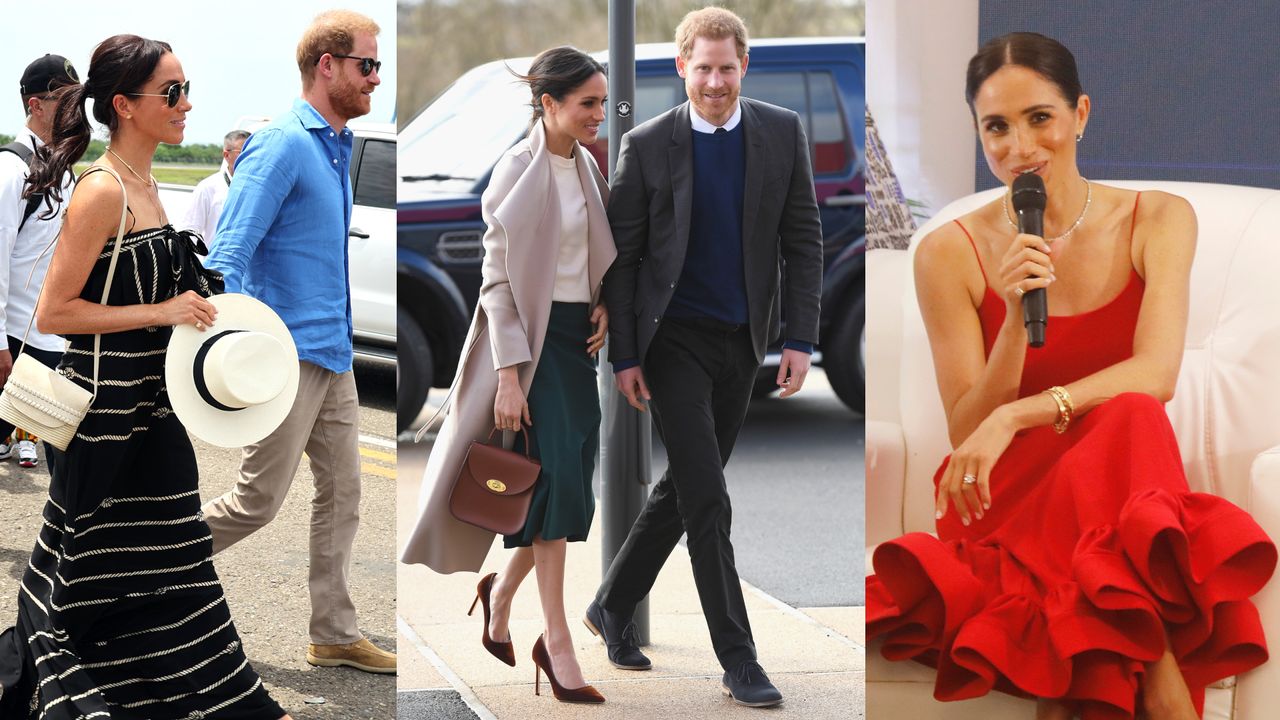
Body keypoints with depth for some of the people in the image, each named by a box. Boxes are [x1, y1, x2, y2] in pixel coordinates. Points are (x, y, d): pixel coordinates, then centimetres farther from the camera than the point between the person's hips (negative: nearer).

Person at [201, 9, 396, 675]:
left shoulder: (335, 146, 13)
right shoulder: (282, 146, -16)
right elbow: (227, 257, -22)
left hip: (332, 354, 9)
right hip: (287, 354, -9)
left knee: (342, 492, 9)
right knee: (258, 501, -3)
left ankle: (335, 635, 15)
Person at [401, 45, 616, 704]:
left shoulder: (586, 166, 9)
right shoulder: (519, 169, -12)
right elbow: (498, 278, -14)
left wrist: (603, 308, 2)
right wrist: (508, 375, -18)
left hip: (579, 335, 7)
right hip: (533, 335, -7)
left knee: (570, 484, 6)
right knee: (559, 475, -12)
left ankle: (501, 589, 28)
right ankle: (555, 640, -7)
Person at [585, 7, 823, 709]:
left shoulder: (782, 133, 1)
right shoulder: (647, 145, -7)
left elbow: (804, 241, 3)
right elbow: (622, 255, -3)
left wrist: (800, 338, -3)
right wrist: (623, 354, -6)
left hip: (740, 341, 4)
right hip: (673, 339, -4)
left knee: (682, 488, 14)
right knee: (707, 499, -8)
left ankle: (613, 606, 32)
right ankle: (738, 660, -3)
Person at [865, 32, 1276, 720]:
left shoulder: (1158, 220, 2)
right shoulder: (951, 253, -2)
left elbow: (1155, 374, -13)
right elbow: (968, 435, -2)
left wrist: (1014, 417, -26)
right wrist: (1015, 320, -19)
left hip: (1121, 485, 2)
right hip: (1009, 504, -2)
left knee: (1130, 419, -34)